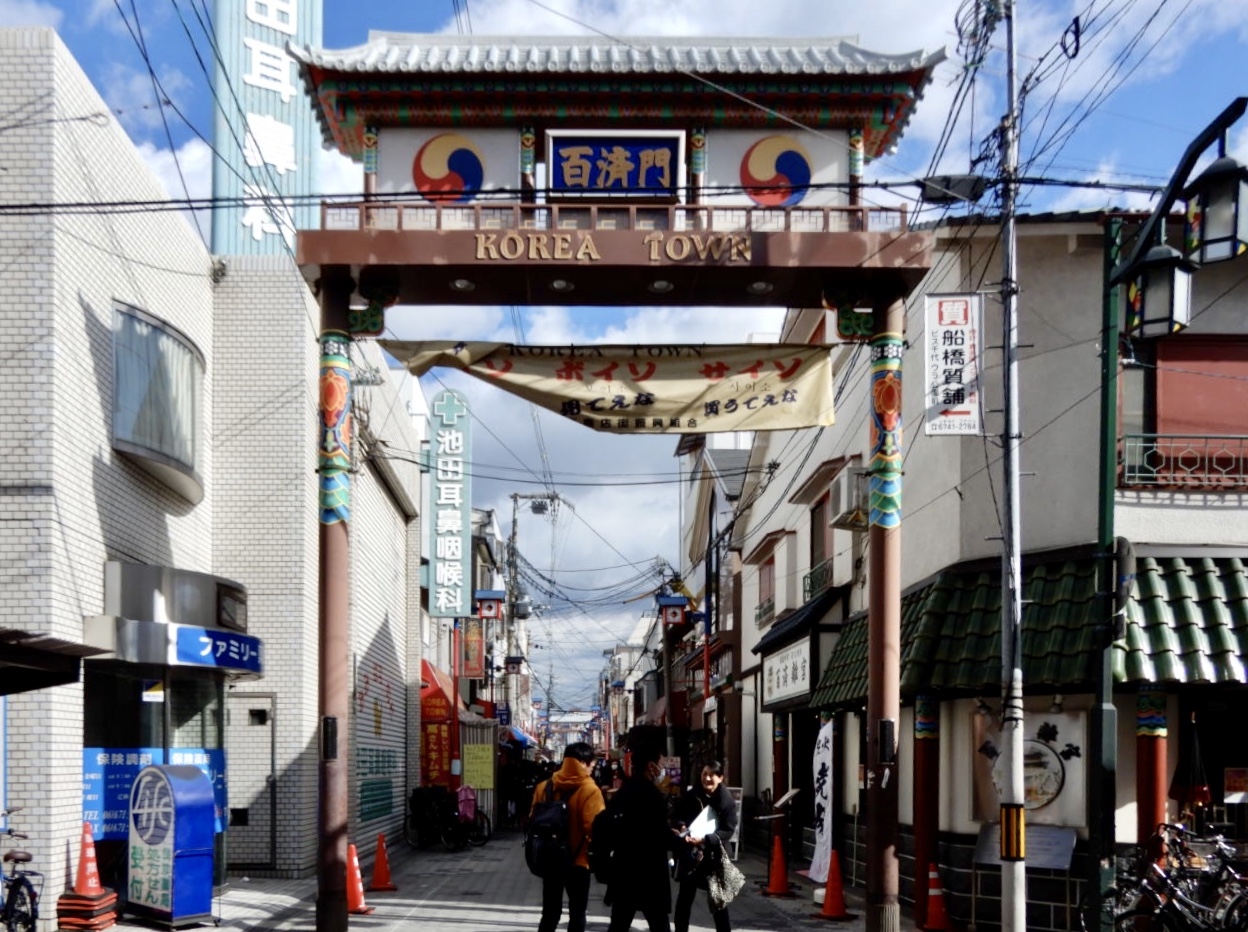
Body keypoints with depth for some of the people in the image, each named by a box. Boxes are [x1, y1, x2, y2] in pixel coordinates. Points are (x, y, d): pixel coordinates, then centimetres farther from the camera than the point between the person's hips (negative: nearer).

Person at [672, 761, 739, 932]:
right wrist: (682, 827, -17)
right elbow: (678, 817, 6)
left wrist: (705, 839, -26)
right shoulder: (690, 797, -2)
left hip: (715, 856, -2)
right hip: (691, 854, 2)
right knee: (685, 896, 8)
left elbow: (728, 830, -13)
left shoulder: (727, 801, -8)